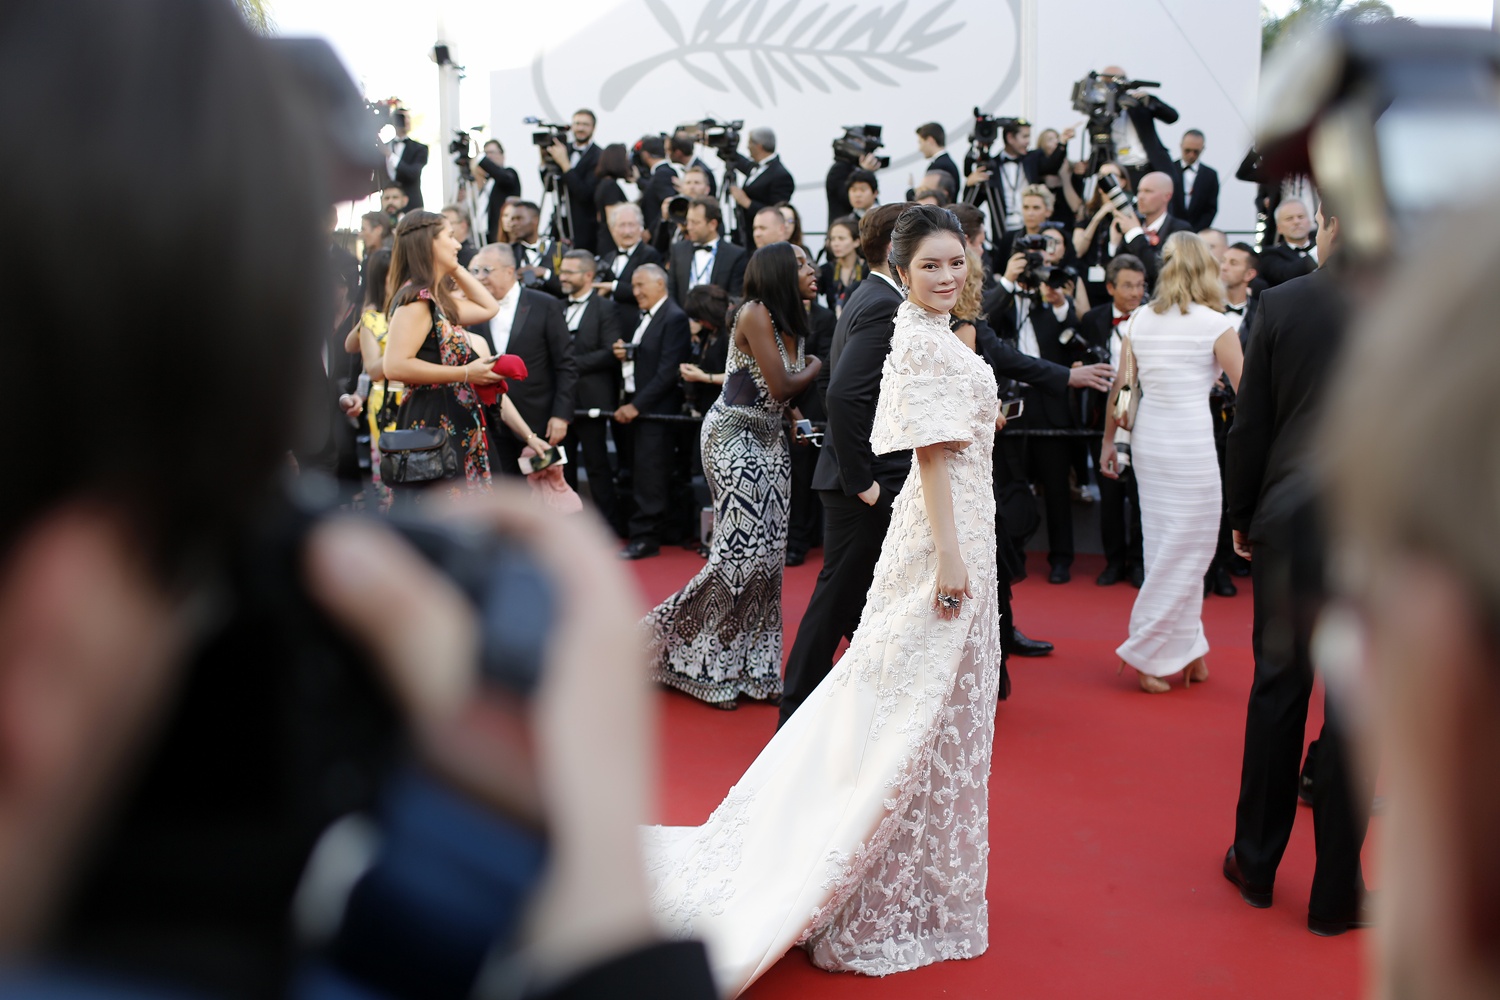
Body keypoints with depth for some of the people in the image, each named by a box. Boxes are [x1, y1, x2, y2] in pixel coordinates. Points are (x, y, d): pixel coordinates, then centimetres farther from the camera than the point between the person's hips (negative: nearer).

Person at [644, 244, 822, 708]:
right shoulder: (755, 313, -14)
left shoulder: (794, 322, 11)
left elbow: (789, 398, 11)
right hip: (733, 437, -8)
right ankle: (667, 634, 7)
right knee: (743, 548, -11)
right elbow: (780, 386, -18)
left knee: (768, 553, 5)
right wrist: (819, 365, -2)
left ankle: (751, 668, 13)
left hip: (770, 441, 8)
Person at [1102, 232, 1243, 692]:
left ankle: (1185, 649, 24)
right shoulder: (1215, 325, -8)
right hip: (1191, 442, -6)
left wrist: (1108, 440, 18)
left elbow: (1120, 386, 10)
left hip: (1147, 440, 6)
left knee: (1165, 547, 14)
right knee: (1186, 549, 4)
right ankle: (1145, 653, 5)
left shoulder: (1139, 320, 5)